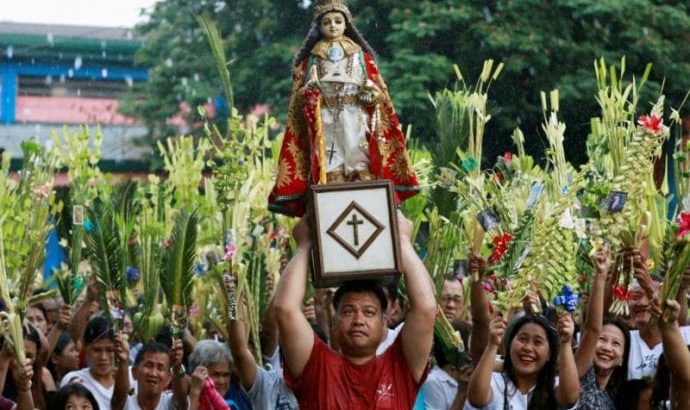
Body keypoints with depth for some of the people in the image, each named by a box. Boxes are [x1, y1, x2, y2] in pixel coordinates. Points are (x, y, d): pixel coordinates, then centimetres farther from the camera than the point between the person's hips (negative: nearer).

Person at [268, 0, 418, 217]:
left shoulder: (362, 56, 12)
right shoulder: (310, 59, 11)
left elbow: (379, 92, 11)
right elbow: (298, 98, 9)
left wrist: (373, 94, -10)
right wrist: (309, 92, -12)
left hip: (355, 123, 0)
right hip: (325, 125, 0)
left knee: (361, 173, -8)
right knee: (328, 174, -9)